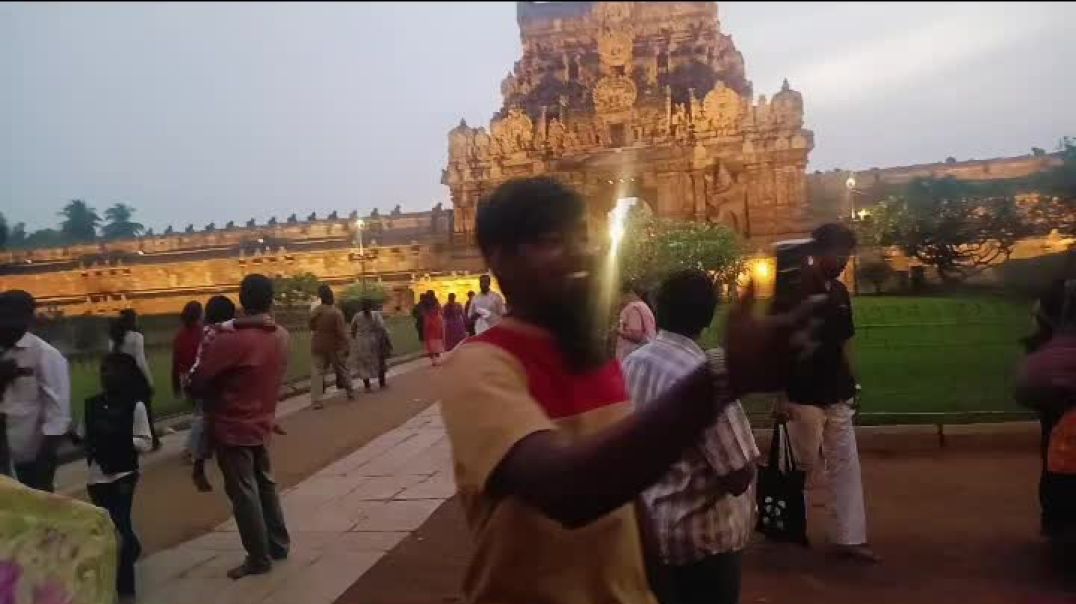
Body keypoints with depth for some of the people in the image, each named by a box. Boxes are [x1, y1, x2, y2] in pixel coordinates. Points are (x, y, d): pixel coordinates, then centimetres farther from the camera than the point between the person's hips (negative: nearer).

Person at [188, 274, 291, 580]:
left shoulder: (231, 341, -23)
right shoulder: (281, 336, -2)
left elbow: (197, 382, -18)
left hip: (233, 428, -7)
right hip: (261, 424, 7)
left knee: (243, 493, 4)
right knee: (264, 484, 20)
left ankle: (259, 558, 12)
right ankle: (278, 545, 30)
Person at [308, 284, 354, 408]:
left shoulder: (316, 311, -3)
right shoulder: (336, 312, -16)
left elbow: (312, 327, 10)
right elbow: (341, 332, -16)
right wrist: (345, 346, -8)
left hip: (318, 346, 2)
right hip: (334, 346, -2)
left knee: (317, 372, 2)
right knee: (341, 369, 16)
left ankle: (316, 400, -6)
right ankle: (350, 392, 29)